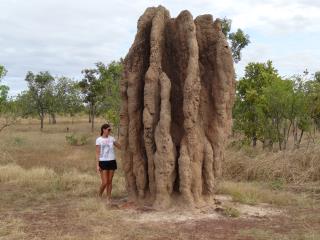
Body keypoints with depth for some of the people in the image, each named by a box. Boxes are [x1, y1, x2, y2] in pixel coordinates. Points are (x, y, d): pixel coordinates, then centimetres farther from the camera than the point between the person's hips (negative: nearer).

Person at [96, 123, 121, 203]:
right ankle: (99, 196, 19)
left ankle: (108, 199, 17)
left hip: (112, 161, 4)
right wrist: (97, 165, -10)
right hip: (103, 162, -4)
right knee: (104, 182, -5)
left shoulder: (111, 138, 8)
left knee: (110, 181, 7)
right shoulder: (99, 140, -3)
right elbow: (97, 153, -4)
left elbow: (120, 147, 12)